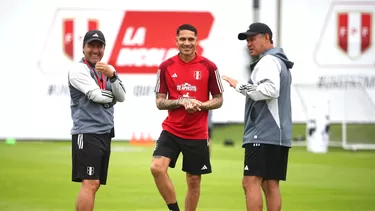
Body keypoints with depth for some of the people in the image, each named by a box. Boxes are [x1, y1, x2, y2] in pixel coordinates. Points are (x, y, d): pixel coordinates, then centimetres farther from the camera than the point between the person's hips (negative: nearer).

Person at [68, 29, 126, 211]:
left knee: (93, 185, 7)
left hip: (105, 133, 8)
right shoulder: (78, 70, -6)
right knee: (90, 184, -16)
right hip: (86, 133, -8)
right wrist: (112, 95, 4)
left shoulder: (107, 70, 15)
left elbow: (121, 97, 2)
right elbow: (97, 95, -16)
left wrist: (112, 76, -14)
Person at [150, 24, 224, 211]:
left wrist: (200, 105, -16)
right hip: (171, 130, 0)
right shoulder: (166, 66, 0)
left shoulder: (209, 67, -2)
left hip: (197, 134, 0)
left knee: (194, 181, 6)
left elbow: (218, 100, 4)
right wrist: (181, 101, -16)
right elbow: (159, 102, 2)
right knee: (157, 167, -20)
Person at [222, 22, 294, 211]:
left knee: (251, 182, -12)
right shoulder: (281, 63, 23)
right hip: (279, 135, 10)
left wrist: (241, 86, -15)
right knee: (270, 185, 8)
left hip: (263, 135, -10)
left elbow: (270, 90, -24)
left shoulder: (268, 61, -9)